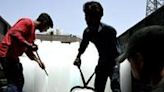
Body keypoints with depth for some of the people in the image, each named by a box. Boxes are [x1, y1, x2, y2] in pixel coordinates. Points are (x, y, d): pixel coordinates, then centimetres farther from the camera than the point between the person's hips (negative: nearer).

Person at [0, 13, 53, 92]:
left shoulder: (32, 32, 20)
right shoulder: (28, 22, -9)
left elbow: (27, 50, 26)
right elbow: (14, 33, -25)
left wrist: (38, 61, 20)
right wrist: (29, 45, -23)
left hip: (13, 56, 11)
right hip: (7, 54, -11)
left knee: (19, 82, 14)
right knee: (14, 84, -13)